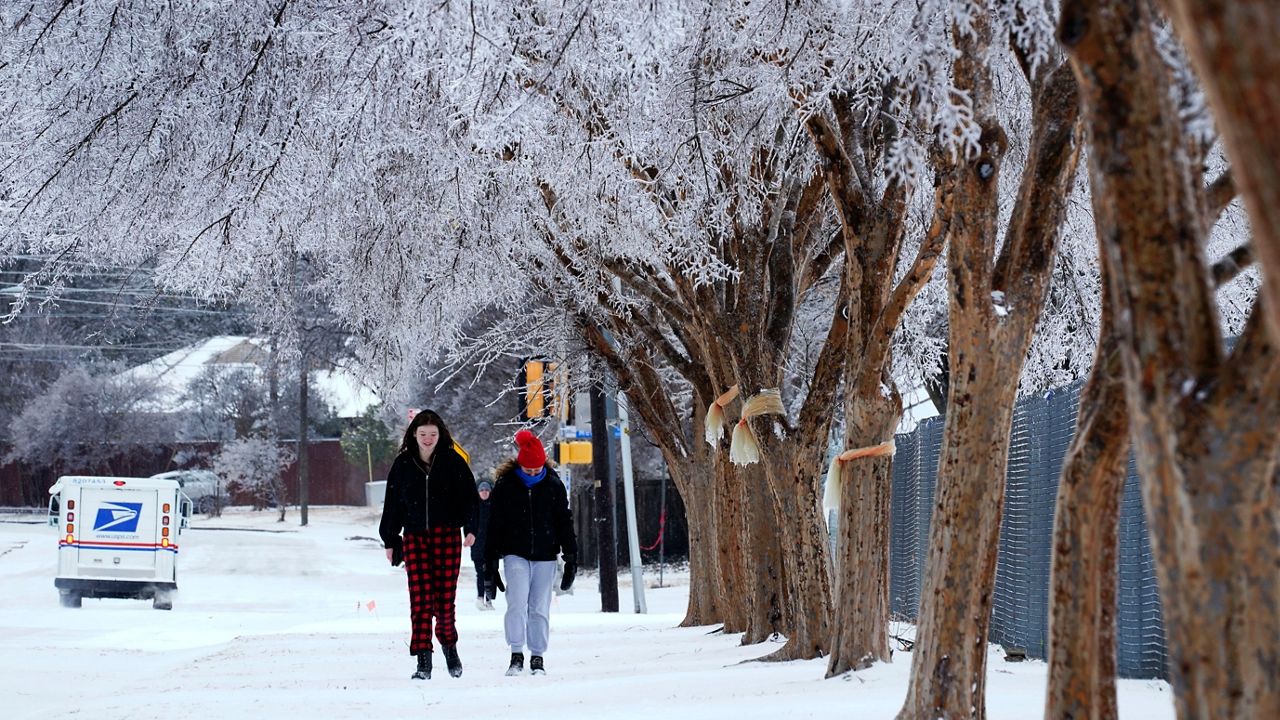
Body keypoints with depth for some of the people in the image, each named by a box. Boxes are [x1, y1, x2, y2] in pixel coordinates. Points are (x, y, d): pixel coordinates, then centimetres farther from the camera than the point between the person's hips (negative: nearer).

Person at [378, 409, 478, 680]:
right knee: (420, 599, -5)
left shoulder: (453, 462, 3)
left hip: (447, 536, -1)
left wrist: (470, 527, -9)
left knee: (444, 597, -2)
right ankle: (423, 660, -3)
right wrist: (390, 541, 12)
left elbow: (469, 496, 4)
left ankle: (449, 645, 24)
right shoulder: (403, 465, 7)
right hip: (415, 538, 1)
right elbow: (393, 504, 13)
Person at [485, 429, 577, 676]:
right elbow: (495, 524, 4)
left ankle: (537, 657, 13)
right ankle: (516, 655, -8)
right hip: (515, 554, -1)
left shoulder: (553, 485, 3)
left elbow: (564, 522, 8)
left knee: (540, 608, 3)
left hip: (545, 556, 1)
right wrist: (491, 561, 2)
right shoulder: (505, 485, 0)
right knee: (517, 603, -15)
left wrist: (571, 557, 5)